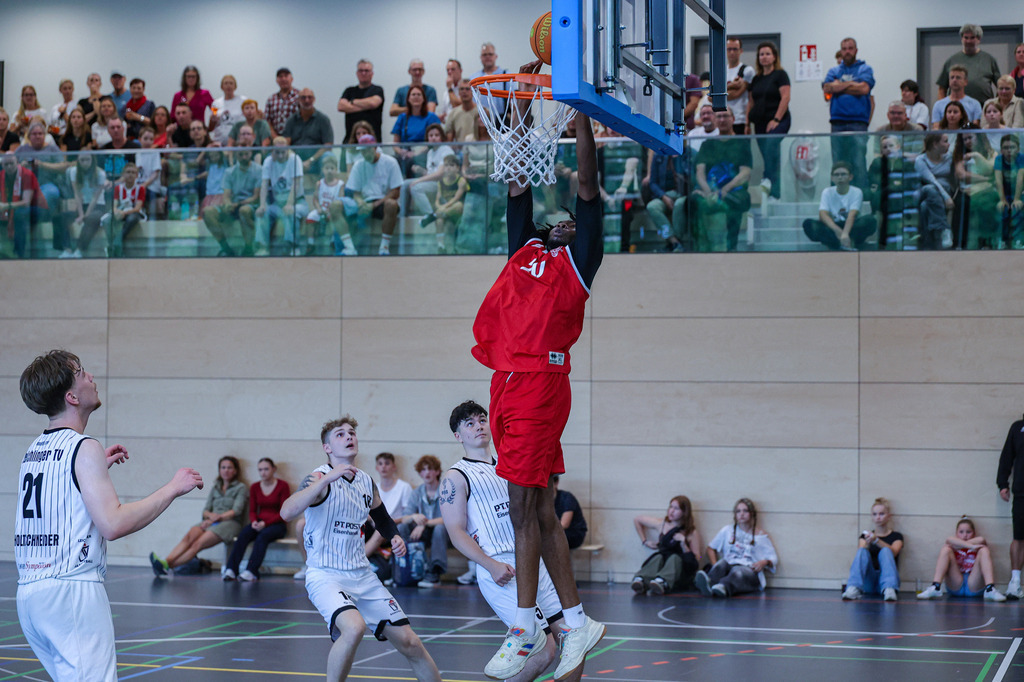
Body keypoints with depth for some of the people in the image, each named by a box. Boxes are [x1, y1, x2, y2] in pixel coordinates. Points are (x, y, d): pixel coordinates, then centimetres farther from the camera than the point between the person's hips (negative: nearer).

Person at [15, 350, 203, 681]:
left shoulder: (34, 450, 15)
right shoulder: (84, 448, -11)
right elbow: (113, 524, -20)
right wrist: (173, 488, -11)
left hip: (29, 591, 9)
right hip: (71, 589, -9)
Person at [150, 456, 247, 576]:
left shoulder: (241, 488, 8)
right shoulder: (215, 488, 25)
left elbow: (236, 511, -5)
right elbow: (205, 510, 17)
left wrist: (218, 518, -15)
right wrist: (211, 515, -7)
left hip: (229, 523, -5)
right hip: (211, 522, 5)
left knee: (198, 544, -30)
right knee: (189, 536, -29)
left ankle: (167, 566, -45)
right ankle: (166, 561, -49)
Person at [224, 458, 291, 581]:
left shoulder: (283, 486, -2)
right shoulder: (255, 487, 12)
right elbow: (252, 511, 13)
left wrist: (265, 523, -18)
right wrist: (254, 521, -11)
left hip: (277, 524, -4)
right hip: (259, 523, 4)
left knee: (263, 536, -36)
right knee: (243, 534, -28)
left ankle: (251, 572, -45)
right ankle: (230, 570, -38)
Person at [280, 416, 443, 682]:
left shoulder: (366, 481, 8)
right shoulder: (320, 478, -11)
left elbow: (382, 518, 28)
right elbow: (287, 512, -30)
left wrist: (395, 538, 6)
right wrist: (327, 478, -35)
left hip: (362, 575, 6)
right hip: (325, 576, -6)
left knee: (409, 642, 4)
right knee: (354, 627, -34)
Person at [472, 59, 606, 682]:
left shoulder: (578, 259, 5)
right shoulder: (526, 250, 22)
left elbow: (589, 186, -2)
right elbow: (519, 184, 23)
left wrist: (582, 112, -3)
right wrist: (522, 106, 21)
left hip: (540, 379, -7)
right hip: (509, 380, 7)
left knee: (525, 502, -9)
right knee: (539, 508, 8)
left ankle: (526, 627, -5)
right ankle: (578, 621, 12)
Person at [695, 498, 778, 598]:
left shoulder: (761, 535, 15)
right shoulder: (727, 530, 22)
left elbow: (774, 559, 13)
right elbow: (711, 548, 23)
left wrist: (765, 562, -11)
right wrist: (715, 566, 4)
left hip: (749, 571, -2)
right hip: (728, 567, 2)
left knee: (738, 572, -40)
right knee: (722, 563, -35)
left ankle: (723, 587, -74)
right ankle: (708, 583, -68)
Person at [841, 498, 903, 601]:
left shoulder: (896, 536, 16)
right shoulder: (865, 536, 21)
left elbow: (893, 552, -8)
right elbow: (860, 554, -2)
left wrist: (876, 540, -24)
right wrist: (867, 543, -24)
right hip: (868, 580, 1)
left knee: (885, 551, -26)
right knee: (862, 551, -25)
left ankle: (889, 590, -51)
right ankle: (853, 589, -50)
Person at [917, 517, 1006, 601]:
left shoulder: (978, 546, 16)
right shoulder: (952, 548, 14)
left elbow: (981, 540, -10)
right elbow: (950, 540, -12)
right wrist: (971, 546, -23)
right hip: (955, 587, 0)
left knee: (984, 550, -13)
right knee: (945, 550, -12)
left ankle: (990, 590, -35)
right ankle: (935, 587, -30)